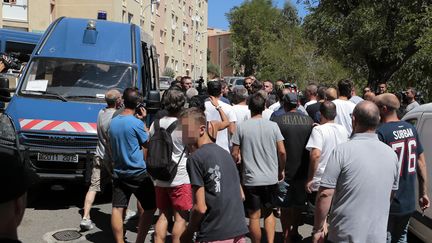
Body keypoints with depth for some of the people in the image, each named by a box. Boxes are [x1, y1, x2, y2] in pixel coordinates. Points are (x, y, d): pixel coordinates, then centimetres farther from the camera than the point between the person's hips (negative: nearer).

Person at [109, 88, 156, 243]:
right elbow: (147, 142, -2)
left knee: (117, 208, 8)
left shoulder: (113, 122, 5)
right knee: (150, 207, 8)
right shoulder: (136, 122, -15)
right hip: (137, 173, -6)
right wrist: (142, 121, 1)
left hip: (118, 172, 6)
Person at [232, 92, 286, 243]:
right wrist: (281, 170, 12)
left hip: (251, 179, -2)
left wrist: (237, 160, 16)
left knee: (254, 216, 9)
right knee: (269, 212, 20)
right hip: (271, 178, 2)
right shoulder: (273, 126, -3)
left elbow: (234, 154, -6)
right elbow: (282, 152, -4)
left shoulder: (241, 127, -7)